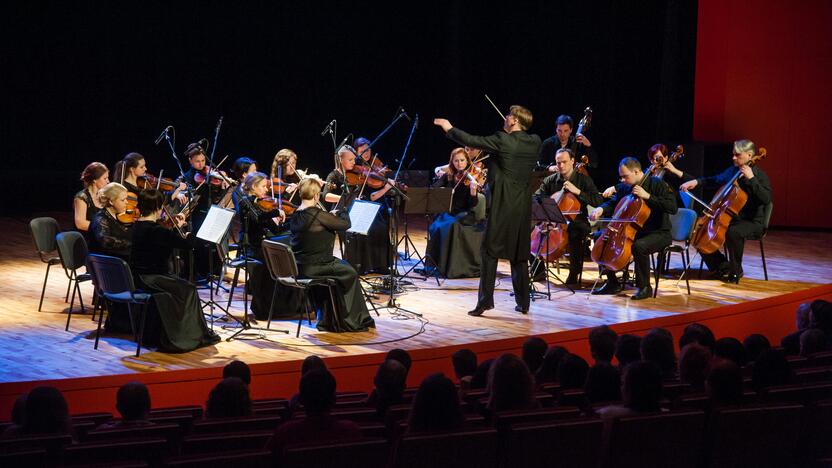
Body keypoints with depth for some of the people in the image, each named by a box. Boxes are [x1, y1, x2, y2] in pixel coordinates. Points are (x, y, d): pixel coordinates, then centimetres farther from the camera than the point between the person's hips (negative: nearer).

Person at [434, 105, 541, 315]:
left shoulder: (502, 140, -12)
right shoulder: (535, 142, 3)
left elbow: (471, 141, -8)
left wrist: (449, 129, 8)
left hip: (502, 204, -5)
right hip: (524, 205, 6)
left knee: (490, 252, -1)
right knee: (519, 254, 12)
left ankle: (485, 300, -5)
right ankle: (523, 302, 13)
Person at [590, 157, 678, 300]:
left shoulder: (657, 184, -12)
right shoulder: (626, 187, 7)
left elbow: (673, 207, -22)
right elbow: (613, 204, 17)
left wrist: (648, 196, -26)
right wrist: (601, 210, -6)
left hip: (658, 233, -8)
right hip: (633, 231, 8)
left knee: (639, 246, -37)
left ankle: (645, 287, -20)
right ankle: (613, 283, 11)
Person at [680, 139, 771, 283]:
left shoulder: (760, 175, -10)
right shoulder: (732, 171, 9)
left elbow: (766, 199, -25)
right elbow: (714, 180, 25)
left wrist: (751, 178, -27)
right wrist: (697, 181, 8)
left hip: (752, 222, -7)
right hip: (729, 217, 7)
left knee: (733, 232, -39)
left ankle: (736, 271, -17)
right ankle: (723, 266, 6)